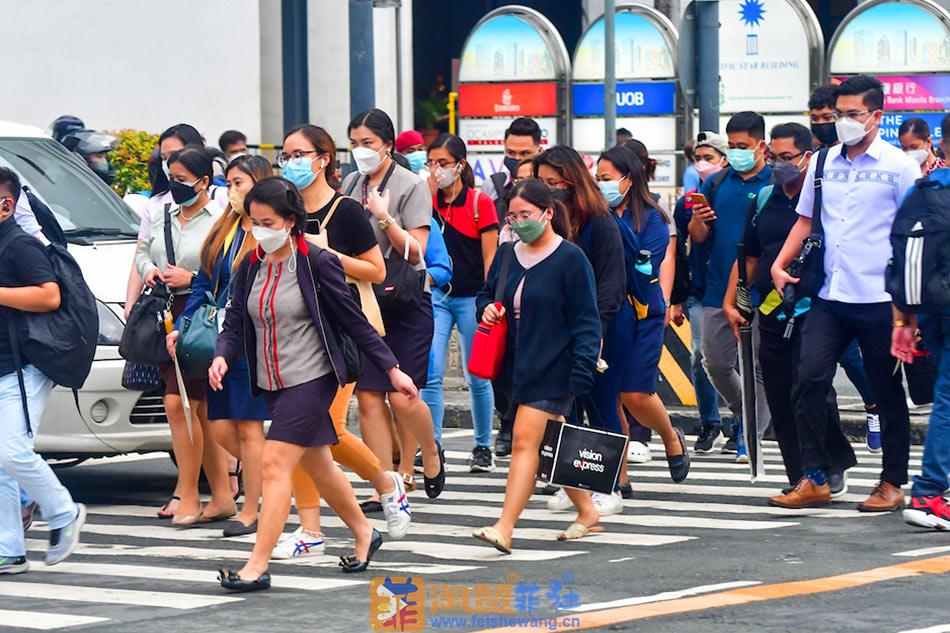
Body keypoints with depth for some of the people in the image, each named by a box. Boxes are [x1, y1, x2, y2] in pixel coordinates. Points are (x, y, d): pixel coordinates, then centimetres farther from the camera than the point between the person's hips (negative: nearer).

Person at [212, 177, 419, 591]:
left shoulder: (317, 263, -11)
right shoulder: (250, 266, 5)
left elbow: (354, 321, -6)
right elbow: (236, 322, 5)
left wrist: (392, 369, -4)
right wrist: (222, 357, -16)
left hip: (311, 378, -7)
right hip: (271, 382, 7)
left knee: (276, 464, -15)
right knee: (317, 464, 18)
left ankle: (257, 566, -16)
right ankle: (364, 534, 38)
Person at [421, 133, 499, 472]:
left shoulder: (480, 202, -5)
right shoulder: (429, 200, 6)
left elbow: (490, 256, -6)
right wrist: (428, 191, -10)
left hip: (471, 297, -3)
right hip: (436, 294, 3)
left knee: (477, 377, 5)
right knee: (431, 373, -6)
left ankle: (483, 446, 18)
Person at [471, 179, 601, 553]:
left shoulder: (570, 259, -8)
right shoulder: (507, 255, 11)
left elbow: (586, 322, -9)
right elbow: (487, 295, 25)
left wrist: (581, 373, -17)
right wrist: (487, 309, 0)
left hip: (552, 369, -7)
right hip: (516, 366, 7)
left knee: (525, 442, -15)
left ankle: (504, 529, -20)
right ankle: (587, 512, 28)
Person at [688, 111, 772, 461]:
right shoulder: (717, 184, 11)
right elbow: (698, 238, 13)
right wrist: (698, 221, -9)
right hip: (718, 289, 5)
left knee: (758, 366, -2)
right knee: (716, 364, 9)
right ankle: (745, 416, 30)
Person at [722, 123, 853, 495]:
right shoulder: (763, 200, 15)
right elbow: (749, 257, 20)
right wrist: (730, 302, 16)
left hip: (813, 312, -6)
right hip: (771, 315, 6)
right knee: (780, 401, 4)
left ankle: (835, 468, 3)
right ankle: (800, 480, 11)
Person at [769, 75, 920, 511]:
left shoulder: (898, 166, -2)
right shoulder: (823, 163, 11)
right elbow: (806, 220, 20)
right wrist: (780, 264, 7)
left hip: (878, 298, -4)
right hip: (829, 295, 4)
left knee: (887, 392, 5)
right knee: (810, 379, -6)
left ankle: (892, 483, 15)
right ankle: (814, 479, 1)